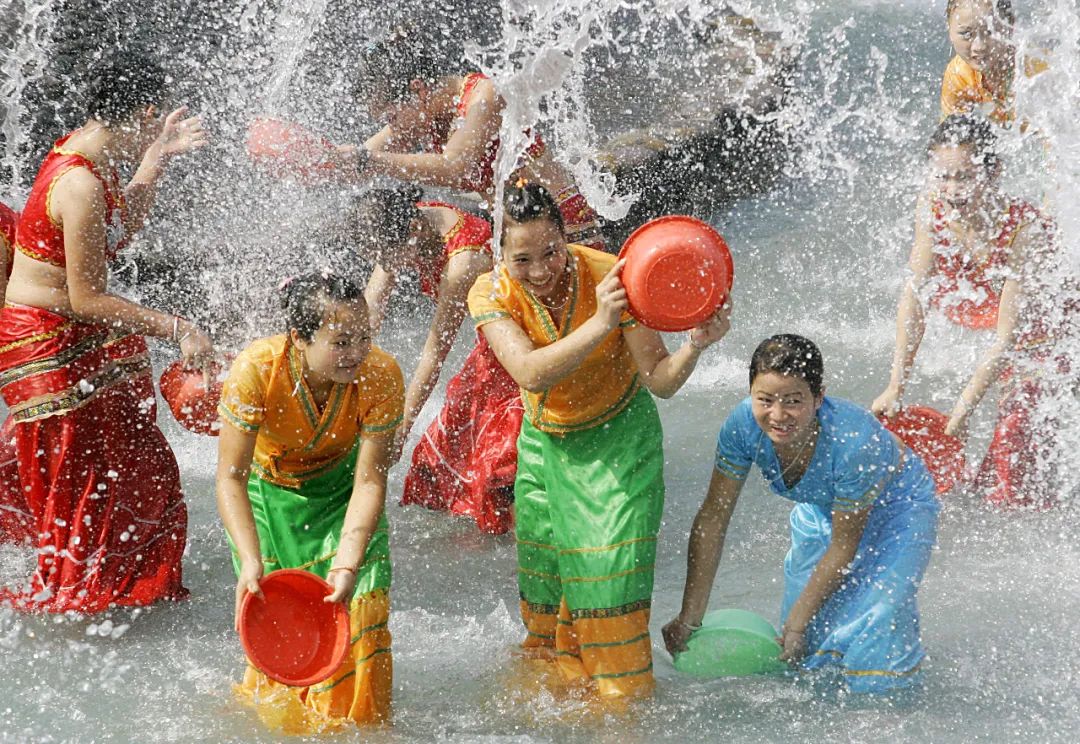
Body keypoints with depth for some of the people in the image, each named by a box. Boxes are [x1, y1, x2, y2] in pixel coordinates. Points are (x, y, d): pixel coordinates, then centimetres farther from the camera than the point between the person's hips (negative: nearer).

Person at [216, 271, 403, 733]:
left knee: (360, 605, -9)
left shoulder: (381, 375, -31)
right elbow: (230, 478, -32)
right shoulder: (256, 370, -35)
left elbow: (369, 481, -27)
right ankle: (272, 712, 25)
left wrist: (348, 564, -40)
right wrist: (251, 561, -44)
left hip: (339, 485, 1)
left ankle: (355, 721, 16)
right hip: (266, 490, -1)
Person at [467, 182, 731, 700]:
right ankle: (557, 680, 34)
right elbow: (530, 372, -39)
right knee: (543, 580, 9)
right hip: (545, 440, 3)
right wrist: (600, 324, -51)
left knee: (610, 572, -10)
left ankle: (623, 695, 7)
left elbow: (659, 381, -24)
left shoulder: (610, 278, -26)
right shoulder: (491, 294, -21)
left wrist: (694, 346, -44)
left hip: (618, 437, -2)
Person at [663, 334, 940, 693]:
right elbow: (713, 517, -19)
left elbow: (843, 547, -28)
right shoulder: (743, 425, -29)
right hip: (822, 510, 5)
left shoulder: (854, 443, -40)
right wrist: (690, 617, -17)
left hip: (896, 509, -4)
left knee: (879, 617, -20)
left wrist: (798, 621, -21)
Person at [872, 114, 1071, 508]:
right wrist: (896, 386, -14)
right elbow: (914, 297, -12)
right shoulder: (931, 209, -20)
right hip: (970, 341, 6)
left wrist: (965, 406, -29)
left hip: (1032, 344, -6)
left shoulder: (1027, 228, -33)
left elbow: (1009, 335, -30)